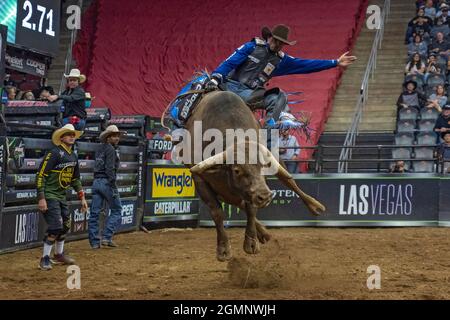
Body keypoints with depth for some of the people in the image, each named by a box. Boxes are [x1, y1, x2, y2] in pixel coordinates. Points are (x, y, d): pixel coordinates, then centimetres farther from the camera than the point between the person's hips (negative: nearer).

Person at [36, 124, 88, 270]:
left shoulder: (74, 157, 10)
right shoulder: (54, 153, -15)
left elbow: (75, 179, 21)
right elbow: (40, 175, -18)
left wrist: (82, 198, 17)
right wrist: (41, 198, -23)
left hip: (62, 196, 8)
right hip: (49, 196, -8)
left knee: (65, 225, 14)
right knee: (55, 226, -13)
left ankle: (59, 255, 32)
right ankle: (45, 259, -1)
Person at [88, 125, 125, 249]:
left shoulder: (100, 149, 17)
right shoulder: (111, 149, -9)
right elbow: (110, 169, -17)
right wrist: (114, 187, -19)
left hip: (96, 182, 8)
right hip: (106, 182, -8)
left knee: (95, 213, 5)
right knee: (116, 211, 4)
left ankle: (94, 242, 7)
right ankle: (106, 237, -4)